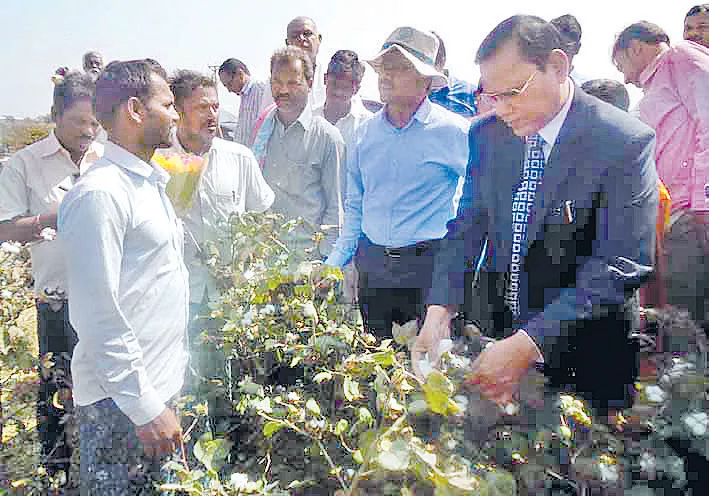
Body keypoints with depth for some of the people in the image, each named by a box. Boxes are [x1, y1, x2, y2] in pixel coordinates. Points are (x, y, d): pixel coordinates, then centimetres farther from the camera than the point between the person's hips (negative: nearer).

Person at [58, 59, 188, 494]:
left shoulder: (149, 184, 12)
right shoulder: (100, 193, -18)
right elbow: (98, 315, -21)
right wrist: (145, 407, -21)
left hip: (158, 388, 9)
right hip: (121, 404, -8)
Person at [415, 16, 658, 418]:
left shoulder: (626, 142, -16)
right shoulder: (487, 135, 1)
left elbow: (621, 266, -22)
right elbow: (467, 226, 1)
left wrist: (528, 343, -29)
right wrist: (439, 311, -15)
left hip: (584, 353, -4)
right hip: (496, 333, 4)